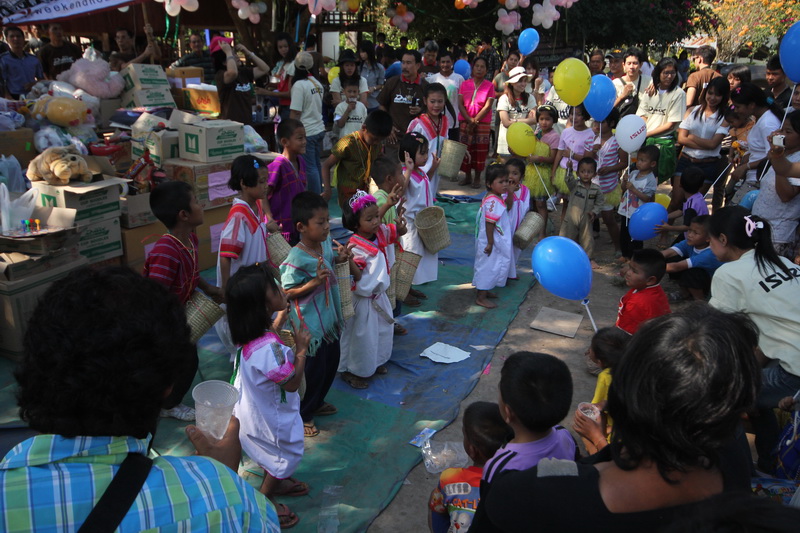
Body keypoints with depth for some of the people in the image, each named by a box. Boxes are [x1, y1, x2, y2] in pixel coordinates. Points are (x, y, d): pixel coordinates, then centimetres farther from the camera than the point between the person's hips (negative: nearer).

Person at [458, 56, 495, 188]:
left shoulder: (489, 86, -1)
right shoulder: (465, 84, 5)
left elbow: (488, 106, -8)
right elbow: (460, 104, -1)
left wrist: (475, 121, -14)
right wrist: (469, 120, -14)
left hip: (483, 122, -2)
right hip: (465, 121, 2)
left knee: (480, 150, -1)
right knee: (466, 149, 4)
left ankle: (477, 178, 9)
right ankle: (467, 176, 16)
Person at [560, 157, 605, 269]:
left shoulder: (596, 189, -2)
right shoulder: (574, 184, -7)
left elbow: (600, 202, 6)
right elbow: (569, 180, -27)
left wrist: (594, 212, -8)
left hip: (586, 220, 2)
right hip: (571, 218, -1)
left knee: (587, 239, 9)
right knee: (567, 237, 6)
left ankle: (590, 259, 23)